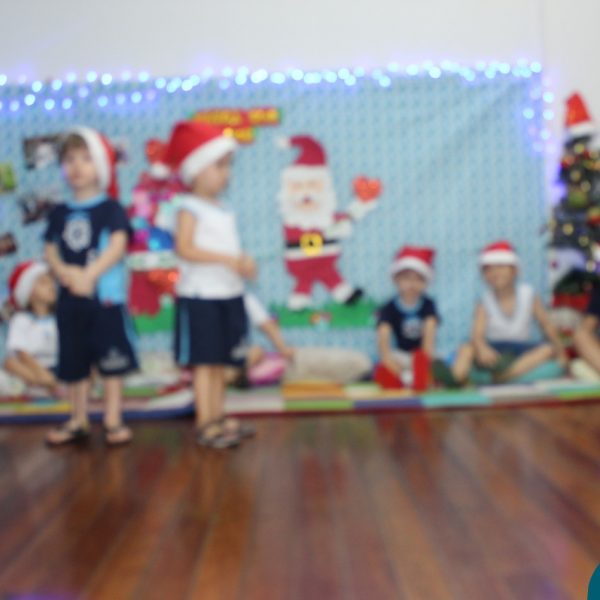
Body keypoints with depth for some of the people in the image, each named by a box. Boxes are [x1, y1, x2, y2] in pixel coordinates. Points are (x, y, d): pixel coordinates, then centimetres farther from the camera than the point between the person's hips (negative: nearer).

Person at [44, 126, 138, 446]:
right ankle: (78, 420, 23)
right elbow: (51, 251, 8)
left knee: (111, 360, 2)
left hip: (106, 296, -4)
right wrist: (64, 272, -12)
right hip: (69, 299, 4)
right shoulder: (60, 213, 9)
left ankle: (113, 420, 12)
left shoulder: (111, 208, -4)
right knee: (73, 362, 11)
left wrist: (90, 274, -23)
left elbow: (118, 246, -14)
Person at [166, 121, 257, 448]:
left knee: (220, 361, 13)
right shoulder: (189, 208, -9)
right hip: (199, 296, -7)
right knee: (204, 361, -4)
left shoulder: (224, 211, 14)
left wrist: (244, 263, -6)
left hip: (228, 295, 8)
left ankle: (218, 417, 22)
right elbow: (184, 248, -20)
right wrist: (226, 259, -26)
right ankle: (205, 424, 1)